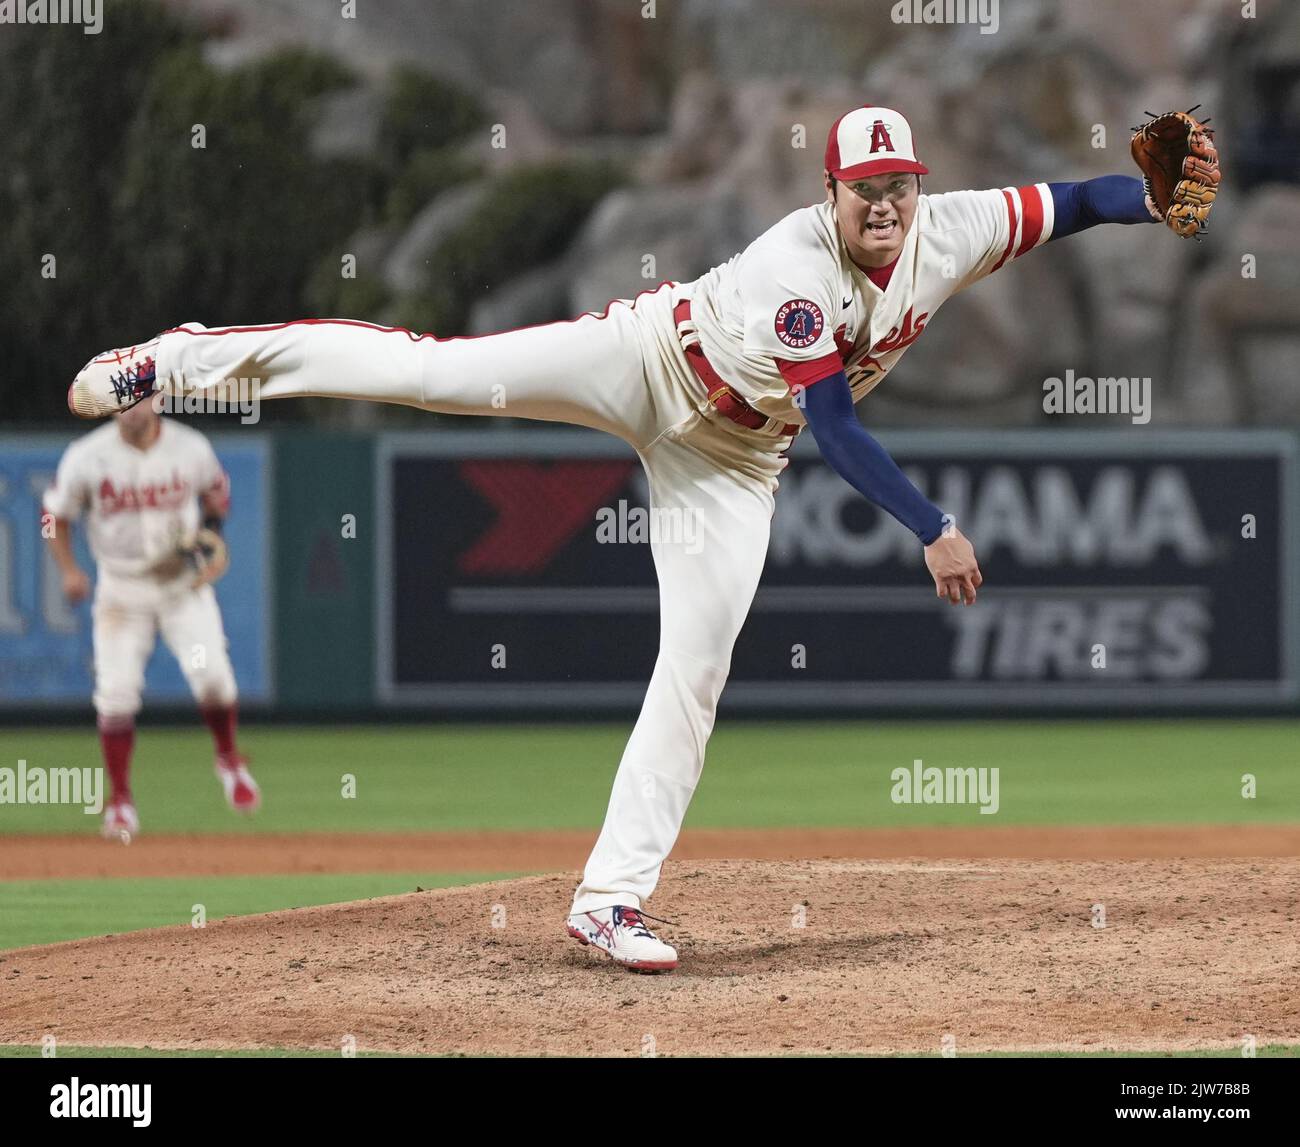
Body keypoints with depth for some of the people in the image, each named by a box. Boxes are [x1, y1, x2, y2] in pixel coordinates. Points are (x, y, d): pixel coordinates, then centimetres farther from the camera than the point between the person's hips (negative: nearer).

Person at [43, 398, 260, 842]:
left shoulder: (191, 448, -7)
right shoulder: (87, 457, -11)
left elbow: (217, 495, 12)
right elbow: (56, 514, 1)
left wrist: (216, 545, -2)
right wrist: (69, 571, -12)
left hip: (183, 584, 0)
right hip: (120, 587, 0)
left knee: (211, 672, -15)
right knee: (116, 692, -8)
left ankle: (229, 760, 14)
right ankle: (120, 801, 6)